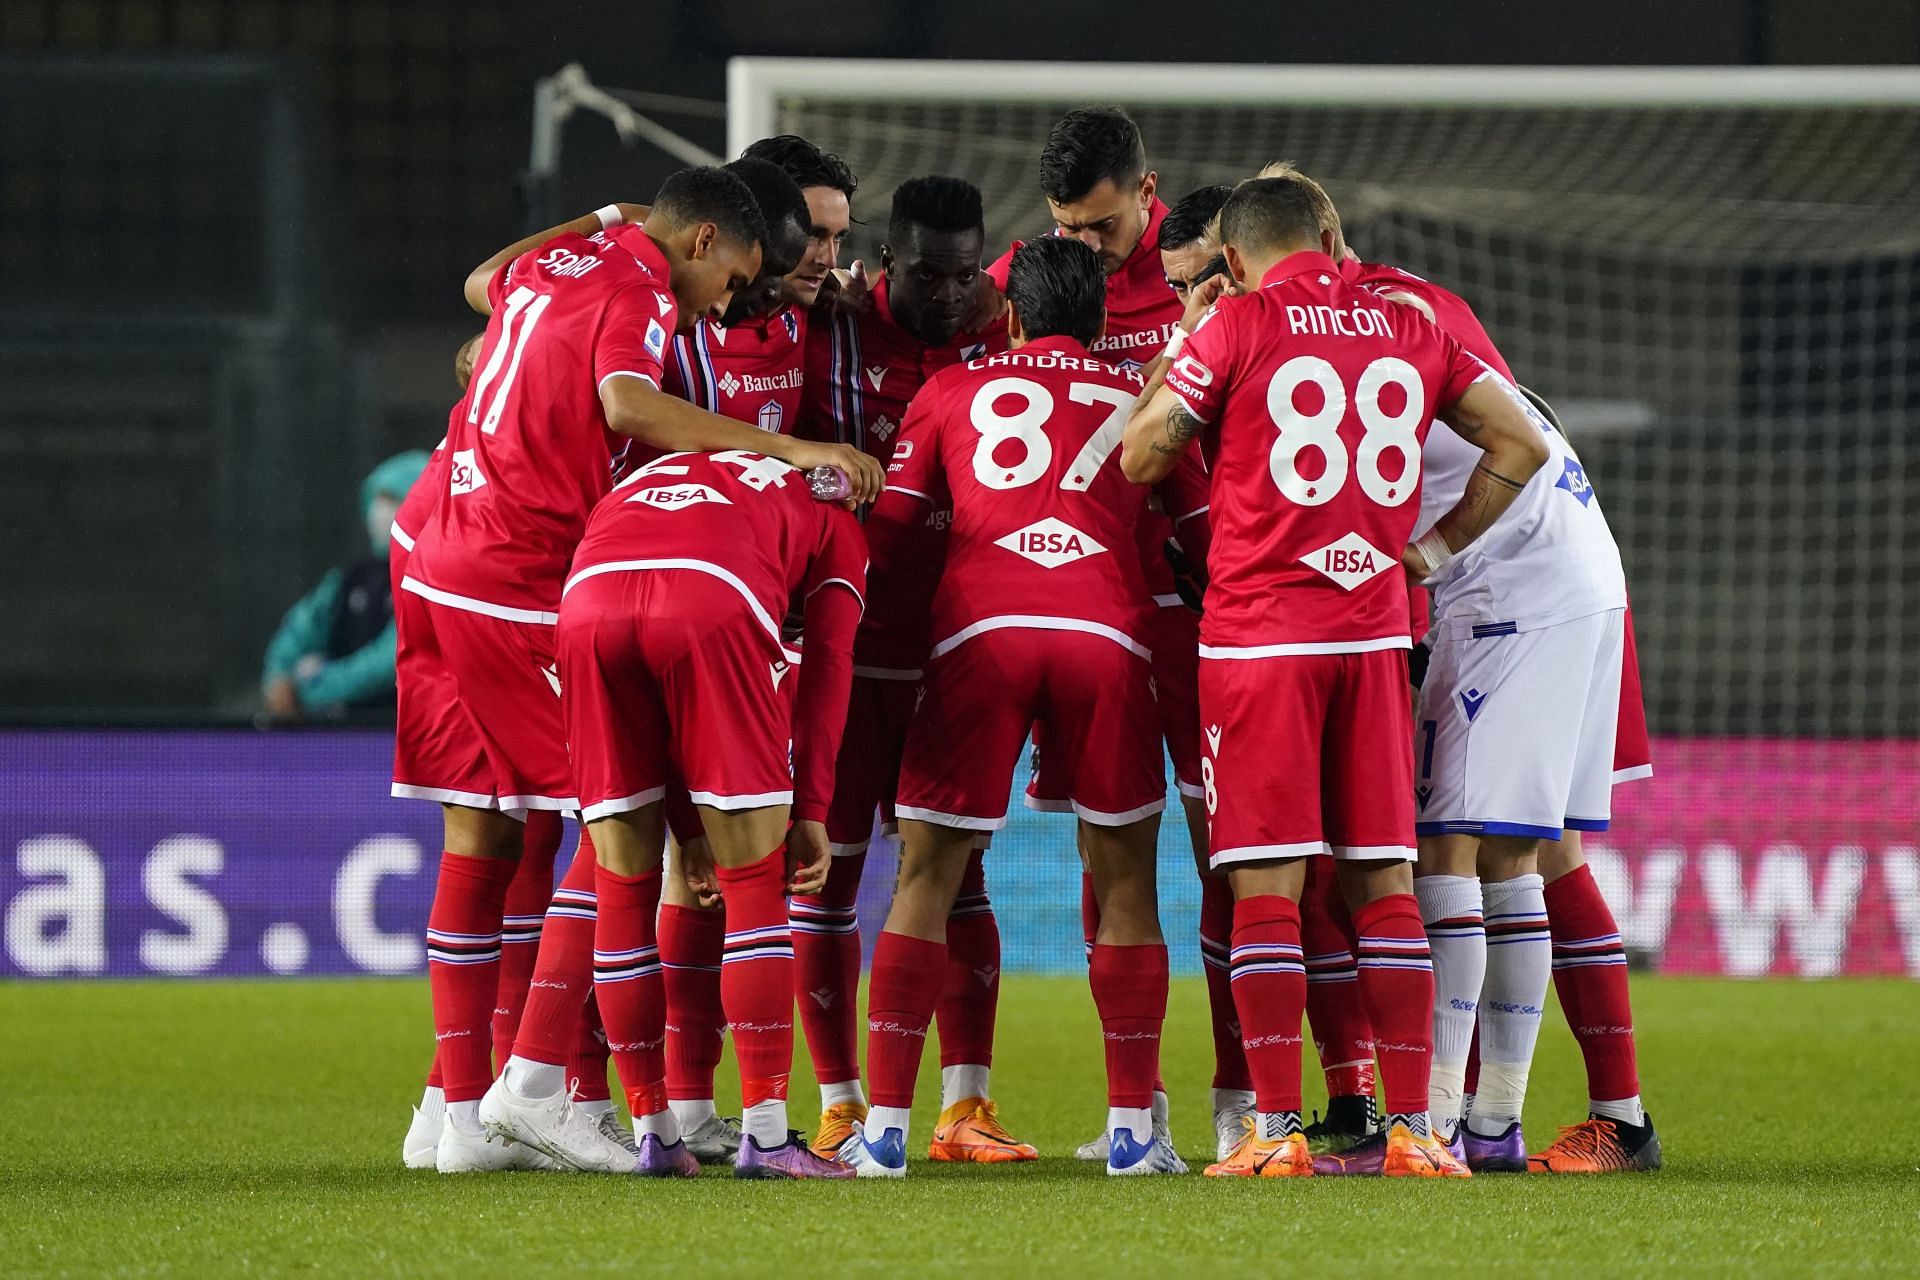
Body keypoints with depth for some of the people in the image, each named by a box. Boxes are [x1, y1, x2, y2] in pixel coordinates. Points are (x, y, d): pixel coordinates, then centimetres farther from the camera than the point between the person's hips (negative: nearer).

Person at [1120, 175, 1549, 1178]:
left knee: (1265, 883, -2)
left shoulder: (1239, 324, -4)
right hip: (1374, 630, 4)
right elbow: (1520, 446, 12)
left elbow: (1141, 457, -1)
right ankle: (1411, 1127, 3)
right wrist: (1434, 549, 18)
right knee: (1383, 883, 6)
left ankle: (1275, 1130, -6)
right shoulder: (1407, 326, 9)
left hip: (1258, 632, -4)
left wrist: (1178, 351, 13)